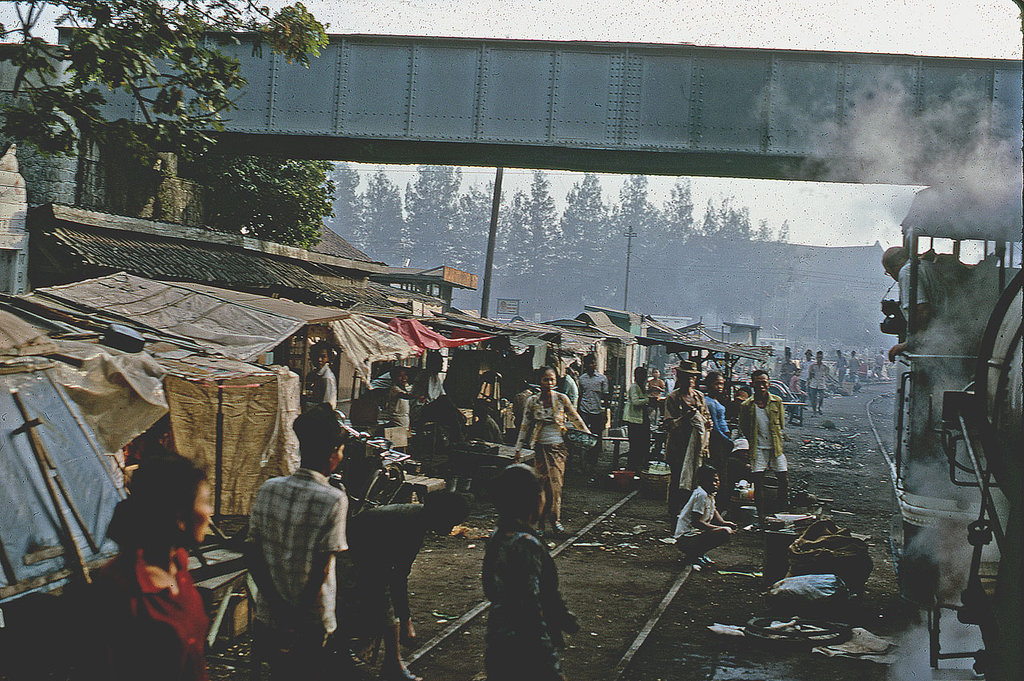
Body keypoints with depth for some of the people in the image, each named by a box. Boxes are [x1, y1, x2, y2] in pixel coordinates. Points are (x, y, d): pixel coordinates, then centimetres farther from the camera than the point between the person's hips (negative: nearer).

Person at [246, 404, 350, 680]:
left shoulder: (268, 489, 0)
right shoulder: (333, 500, -16)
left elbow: (252, 553, -2)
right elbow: (321, 570, -18)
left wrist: (279, 606, -5)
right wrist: (299, 617, -10)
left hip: (267, 617, 5)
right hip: (311, 625, -5)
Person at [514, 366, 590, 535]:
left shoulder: (561, 399, 0)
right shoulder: (532, 401, 1)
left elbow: (576, 419, 12)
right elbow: (525, 426, 7)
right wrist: (518, 450, 6)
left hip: (559, 446, 0)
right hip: (541, 447, 0)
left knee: (556, 483, -5)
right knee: (544, 483, -4)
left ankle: (555, 519, 6)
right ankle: (540, 521, 4)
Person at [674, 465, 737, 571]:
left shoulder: (710, 494, 11)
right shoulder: (701, 495, -19)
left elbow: (713, 511, 29)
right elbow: (696, 522, -25)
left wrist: (724, 523, 8)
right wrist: (722, 528, -21)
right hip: (685, 540, -10)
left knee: (729, 528, 18)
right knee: (725, 533, -22)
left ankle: (699, 554, 13)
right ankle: (693, 556, -10)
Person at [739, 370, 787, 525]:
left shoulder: (777, 401, 1)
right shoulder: (747, 406, -1)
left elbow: (781, 424, 10)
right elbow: (743, 428, 8)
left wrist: (776, 439, 4)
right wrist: (754, 441, 3)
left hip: (776, 446, 1)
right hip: (758, 448, -1)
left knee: (784, 480, 1)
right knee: (758, 481, 0)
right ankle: (761, 515, 8)